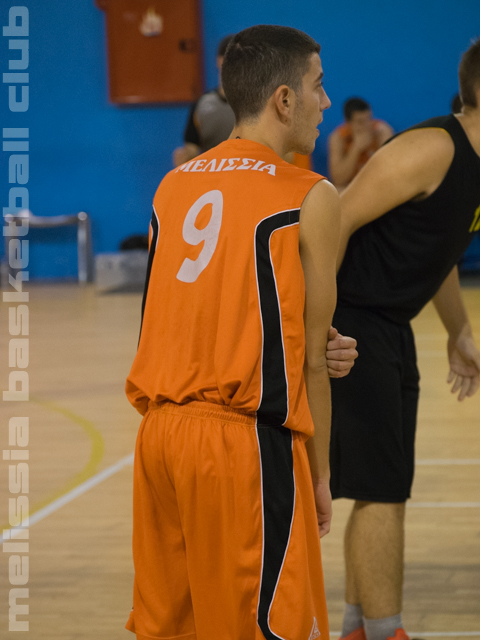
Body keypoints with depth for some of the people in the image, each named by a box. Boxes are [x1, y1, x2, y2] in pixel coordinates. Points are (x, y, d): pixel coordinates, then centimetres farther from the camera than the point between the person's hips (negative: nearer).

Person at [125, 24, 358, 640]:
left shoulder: (172, 185, 13)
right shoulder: (310, 197, -4)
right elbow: (312, 360, -3)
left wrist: (320, 350, 11)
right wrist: (319, 475, 6)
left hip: (160, 431, 6)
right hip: (247, 443, -6)